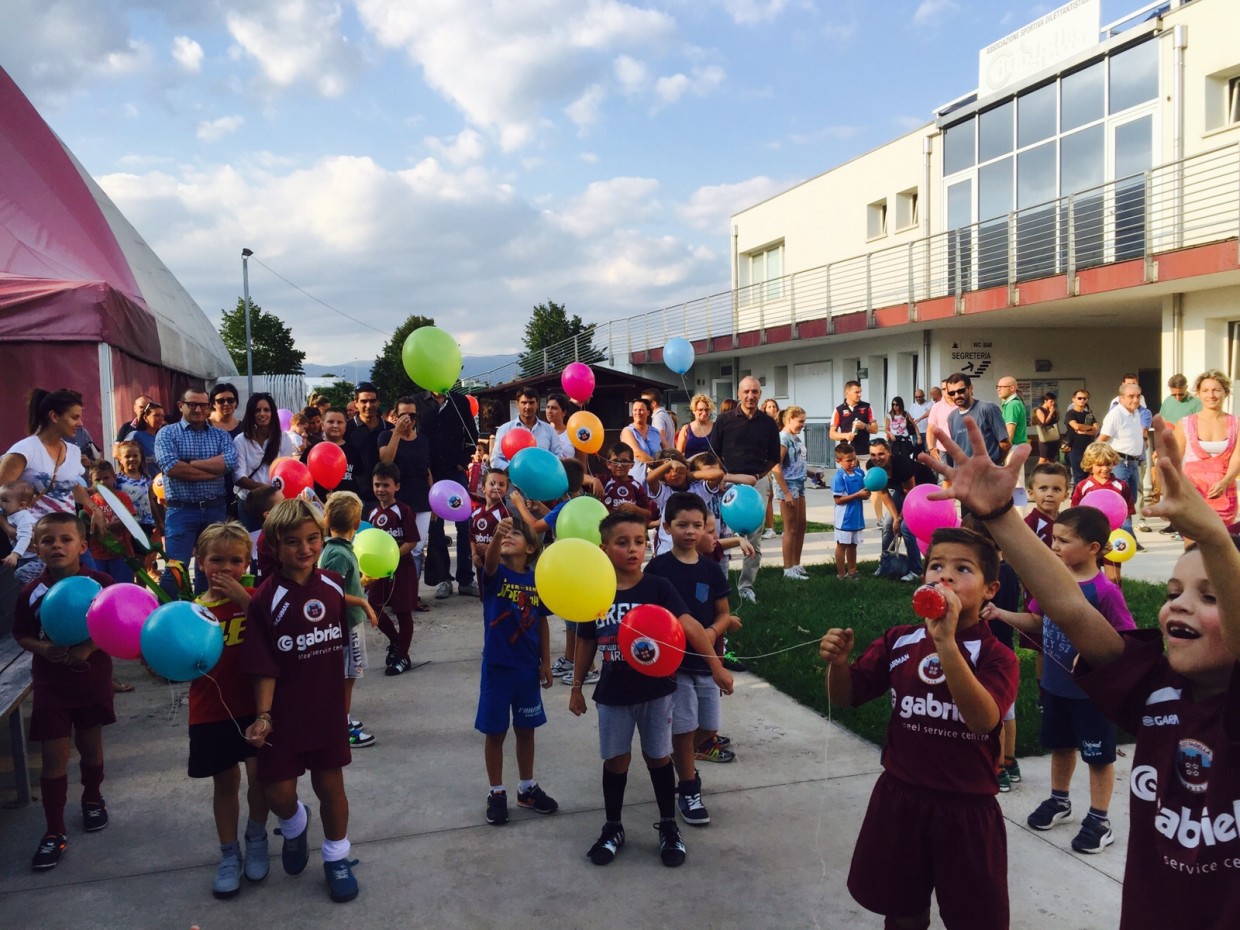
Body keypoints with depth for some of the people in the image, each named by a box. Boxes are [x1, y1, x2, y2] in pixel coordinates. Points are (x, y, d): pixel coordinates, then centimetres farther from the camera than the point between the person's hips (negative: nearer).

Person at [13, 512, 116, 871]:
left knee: (90, 746, 18)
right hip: (50, 683, 0)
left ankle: (92, 799, 44)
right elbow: (21, 634, 3)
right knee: (54, 758, 4)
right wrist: (44, 649, -17)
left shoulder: (100, 582, -13)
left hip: (92, 678, 0)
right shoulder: (32, 592, -8)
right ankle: (54, 832, 15)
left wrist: (88, 647, -24)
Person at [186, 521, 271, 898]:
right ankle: (229, 853, 31)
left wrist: (244, 599, -26)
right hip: (211, 711, 1)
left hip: (255, 707, -1)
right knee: (225, 782, 13)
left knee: (259, 776, 9)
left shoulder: (254, 598, -6)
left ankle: (257, 838, 36)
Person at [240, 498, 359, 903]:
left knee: (330, 783, 11)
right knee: (278, 793, 5)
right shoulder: (267, 599, -16)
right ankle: (294, 825, 42)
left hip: (328, 708, 3)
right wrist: (263, 715, -18)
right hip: (284, 713, -2)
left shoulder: (333, 585, -4)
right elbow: (264, 667, -13)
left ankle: (337, 858, 33)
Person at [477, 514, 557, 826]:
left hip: (528, 668, 3)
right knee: (495, 732, 8)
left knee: (525, 730, 16)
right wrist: (495, 535, -56)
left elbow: (542, 623, 6)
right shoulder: (495, 575, -10)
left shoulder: (538, 580, -2)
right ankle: (497, 793, 25)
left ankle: (527, 788, 33)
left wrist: (546, 663, 6)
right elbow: (490, 561, -35)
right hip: (497, 668, -3)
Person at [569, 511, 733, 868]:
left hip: (655, 689, -1)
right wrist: (576, 687, 11)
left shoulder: (658, 587, -13)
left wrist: (716, 666, -29)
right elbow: (586, 644, 6)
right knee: (616, 759, 12)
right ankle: (613, 828, 30)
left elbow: (689, 625, -22)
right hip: (613, 693, 1)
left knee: (658, 757, 12)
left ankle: (668, 826, 30)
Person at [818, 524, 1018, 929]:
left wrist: (946, 641, -39)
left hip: (966, 808, -3)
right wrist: (838, 661, -20)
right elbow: (846, 697, 2)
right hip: (899, 798, 3)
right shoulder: (899, 641, -3)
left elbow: (983, 719, -31)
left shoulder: (996, 656, -12)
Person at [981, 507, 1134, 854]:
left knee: (1098, 755, 11)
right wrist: (1000, 614, -4)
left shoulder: (1105, 592, -22)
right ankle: (1059, 801, 43)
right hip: (1054, 683, 6)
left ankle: (1099, 820, 26)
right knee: (1060, 745, 23)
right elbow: (1037, 621, 8)